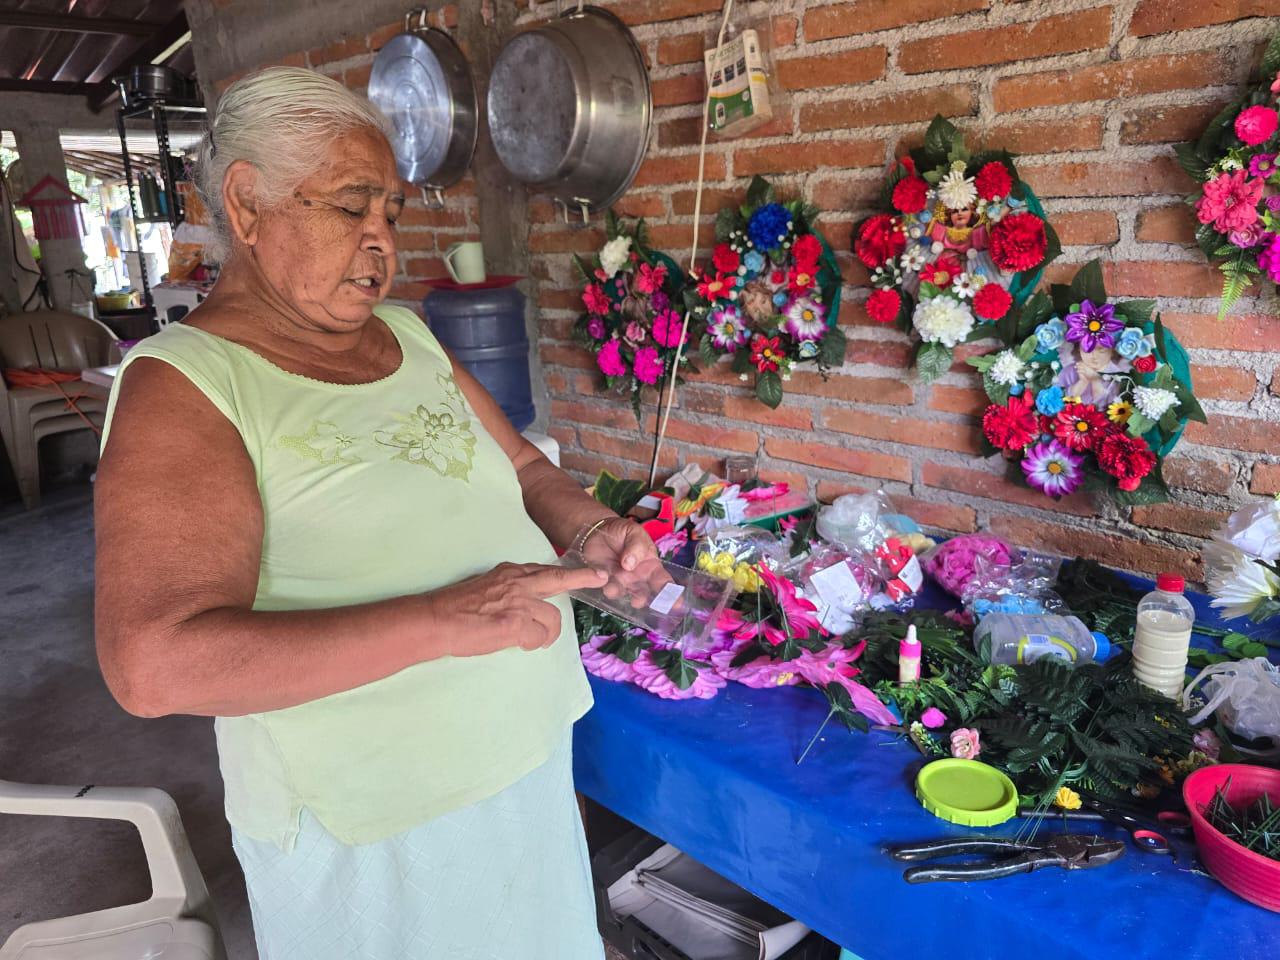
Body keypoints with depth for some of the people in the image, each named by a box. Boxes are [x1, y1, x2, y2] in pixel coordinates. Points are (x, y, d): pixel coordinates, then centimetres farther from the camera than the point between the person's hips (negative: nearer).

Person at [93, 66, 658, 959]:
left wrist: (588, 524, -10)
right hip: (372, 825, -6)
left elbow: (521, 465, 12)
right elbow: (152, 664, -26)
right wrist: (441, 620, -31)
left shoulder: (409, 333, 4)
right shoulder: (183, 384, -16)